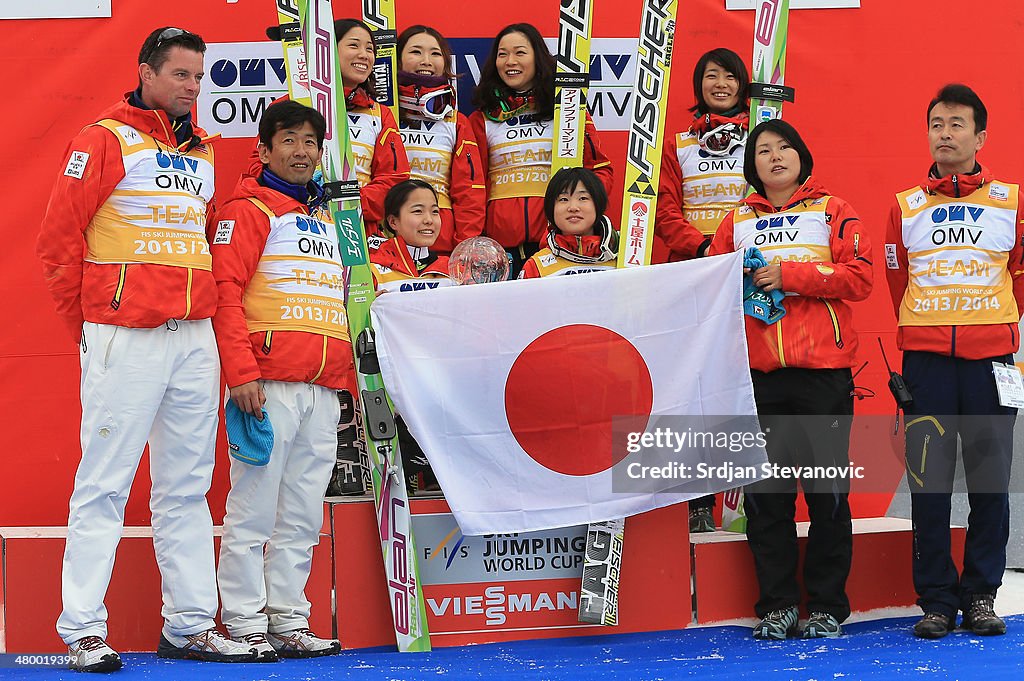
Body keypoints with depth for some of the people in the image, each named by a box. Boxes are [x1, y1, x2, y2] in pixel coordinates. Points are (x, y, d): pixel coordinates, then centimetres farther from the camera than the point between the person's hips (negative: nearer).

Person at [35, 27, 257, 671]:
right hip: (124, 342, -6)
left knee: (187, 486, 10)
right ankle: (84, 630, -4)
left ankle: (191, 624, 15)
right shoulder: (106, 141, -3)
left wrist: (206, 316, 14)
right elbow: (60, 239, -5)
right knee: (104, 485, -6)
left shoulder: (204, 153, 16)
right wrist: (88, 325, -2)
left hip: (195, 339, 6)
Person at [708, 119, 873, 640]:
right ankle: (776, 606, 9)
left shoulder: (831, 212, 6)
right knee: (764, 492, 1)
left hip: (823, 369, -3)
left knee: (827, 491, -1)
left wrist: (790, 274, -12)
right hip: (759, 372, 3)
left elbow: (859, 278, -6)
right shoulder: (737, 221, 15)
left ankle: (827, 606, 7)